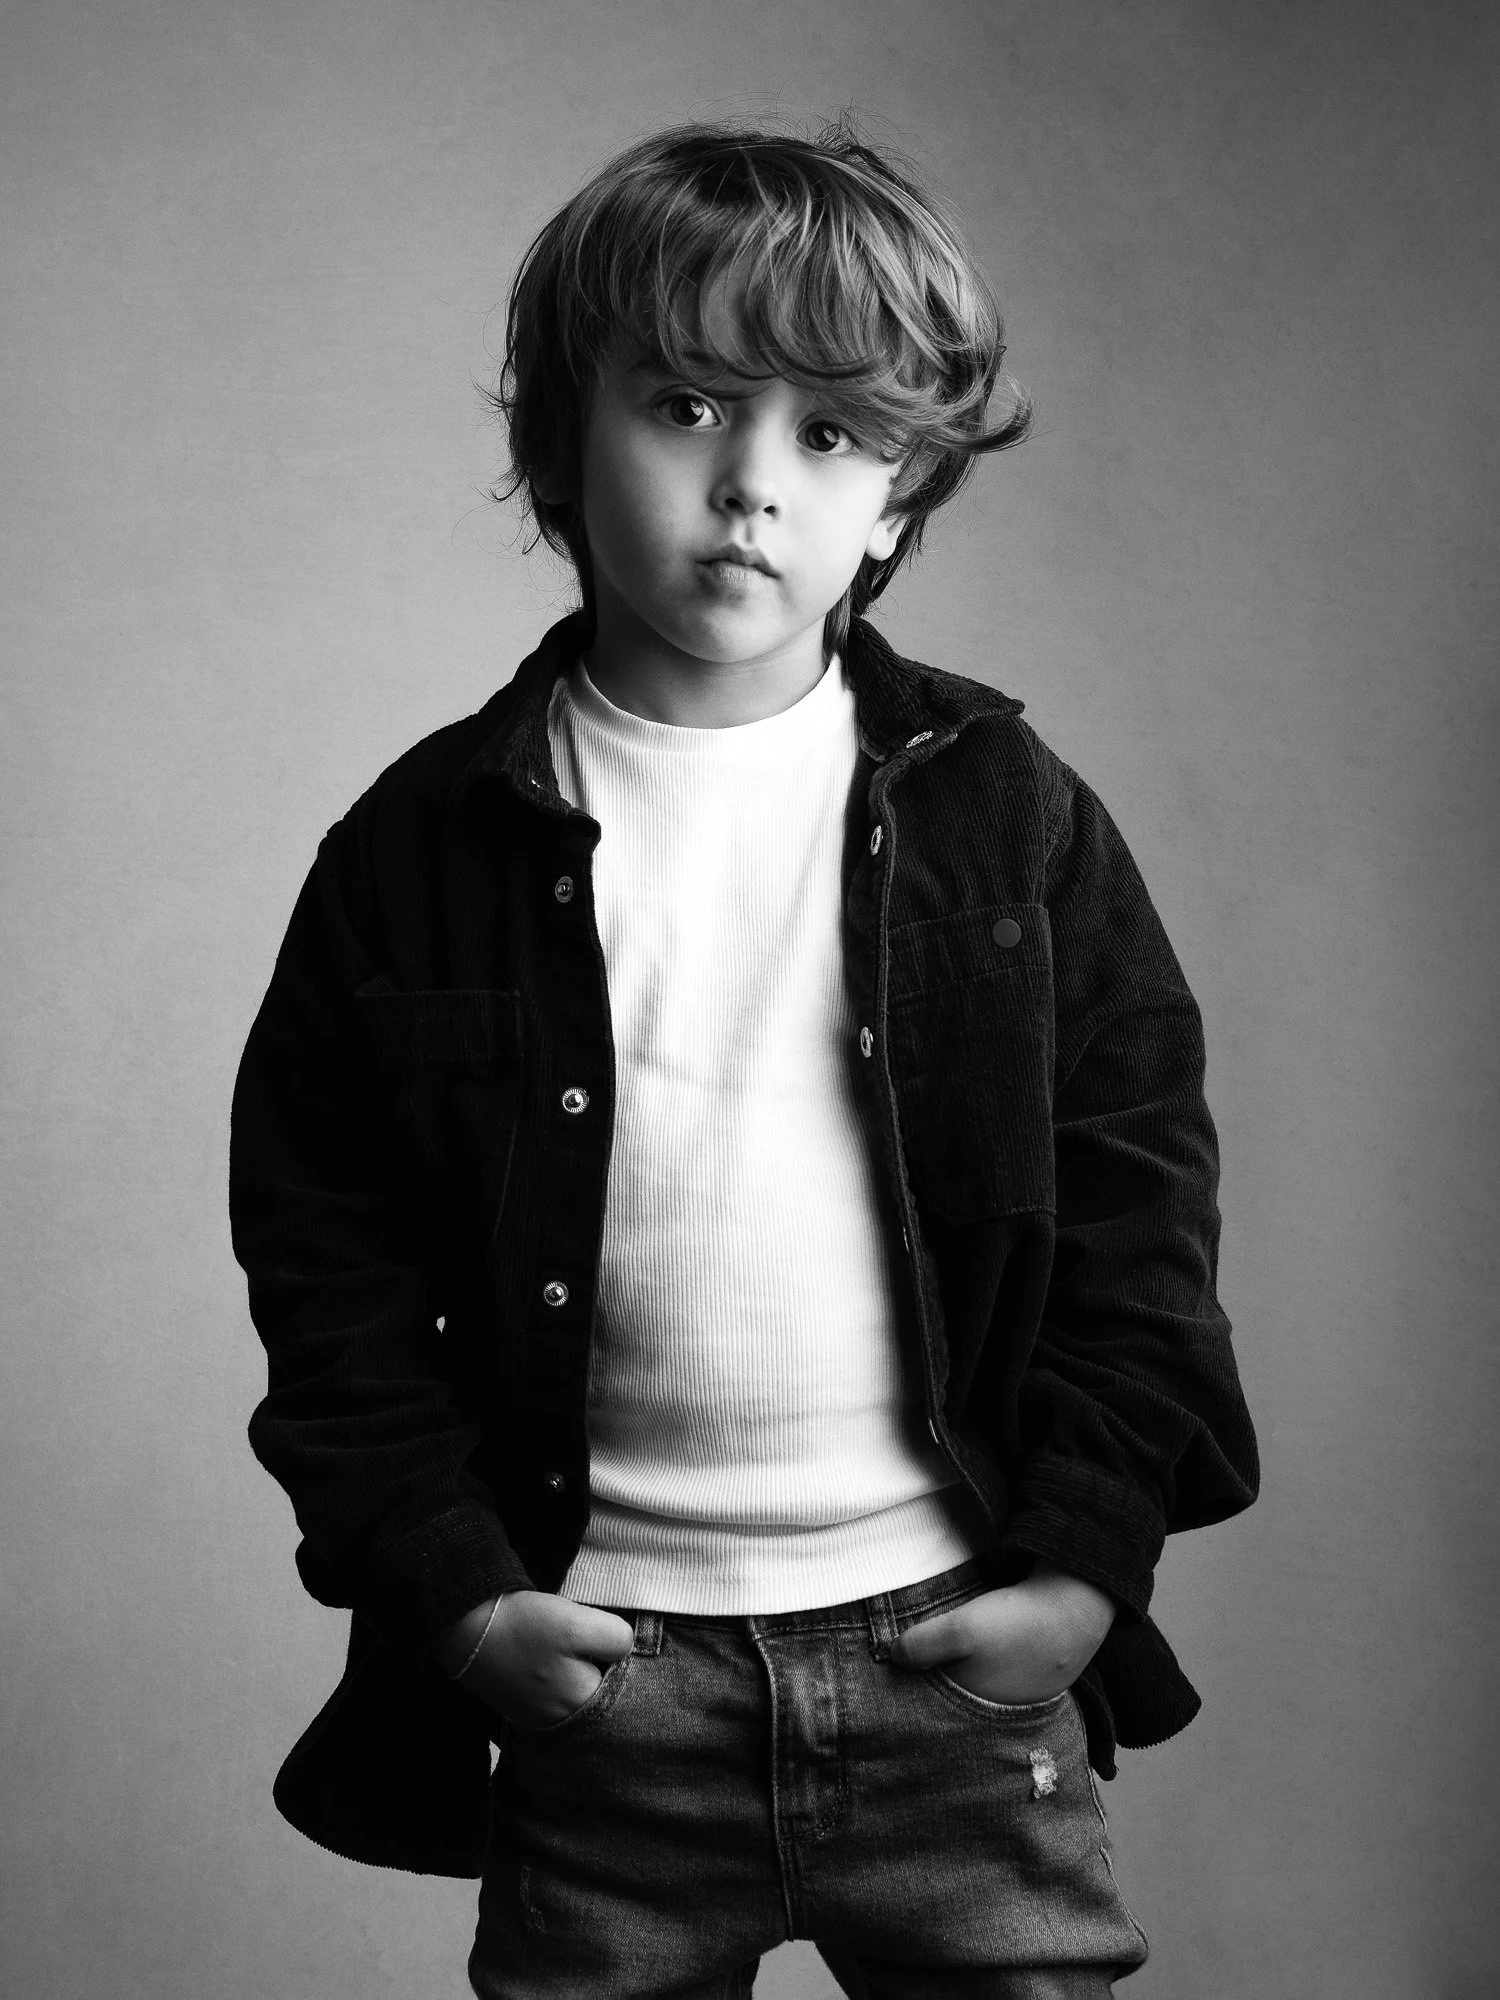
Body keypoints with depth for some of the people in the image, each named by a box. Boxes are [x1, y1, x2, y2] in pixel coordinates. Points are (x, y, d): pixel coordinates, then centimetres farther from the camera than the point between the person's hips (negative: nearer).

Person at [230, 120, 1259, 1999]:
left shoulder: (1005, 810, 0)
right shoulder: (425, 846, -2)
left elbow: (1139, 1194, 3)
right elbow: (326, 1258, 2)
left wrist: (1088, 1551, -3)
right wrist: (445, 1583, -5)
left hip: (956, 1646, 1)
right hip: (597, 1675, 0)